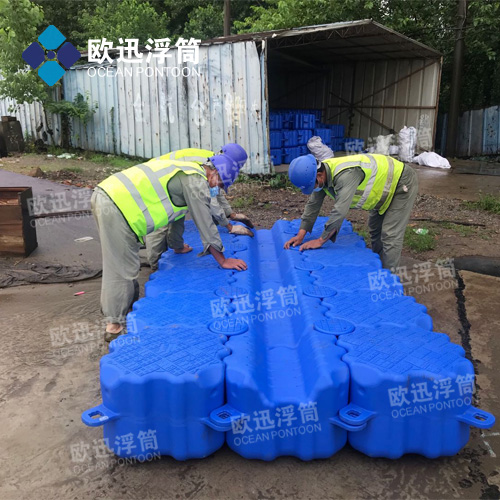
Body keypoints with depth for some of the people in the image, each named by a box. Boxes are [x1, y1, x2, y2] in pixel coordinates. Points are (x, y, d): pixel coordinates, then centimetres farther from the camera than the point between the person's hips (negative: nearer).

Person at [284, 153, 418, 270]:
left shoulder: (346, 174, -40)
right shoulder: (321, 173, -10)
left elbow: (340, 211, -39)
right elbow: (313, 204, -3)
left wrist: (321, 240, -30)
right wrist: (301, 234, -7)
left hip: (402, 183, -9)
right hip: (385, 187, 9)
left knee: (390, 235, -12)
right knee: (375, 229, 18)